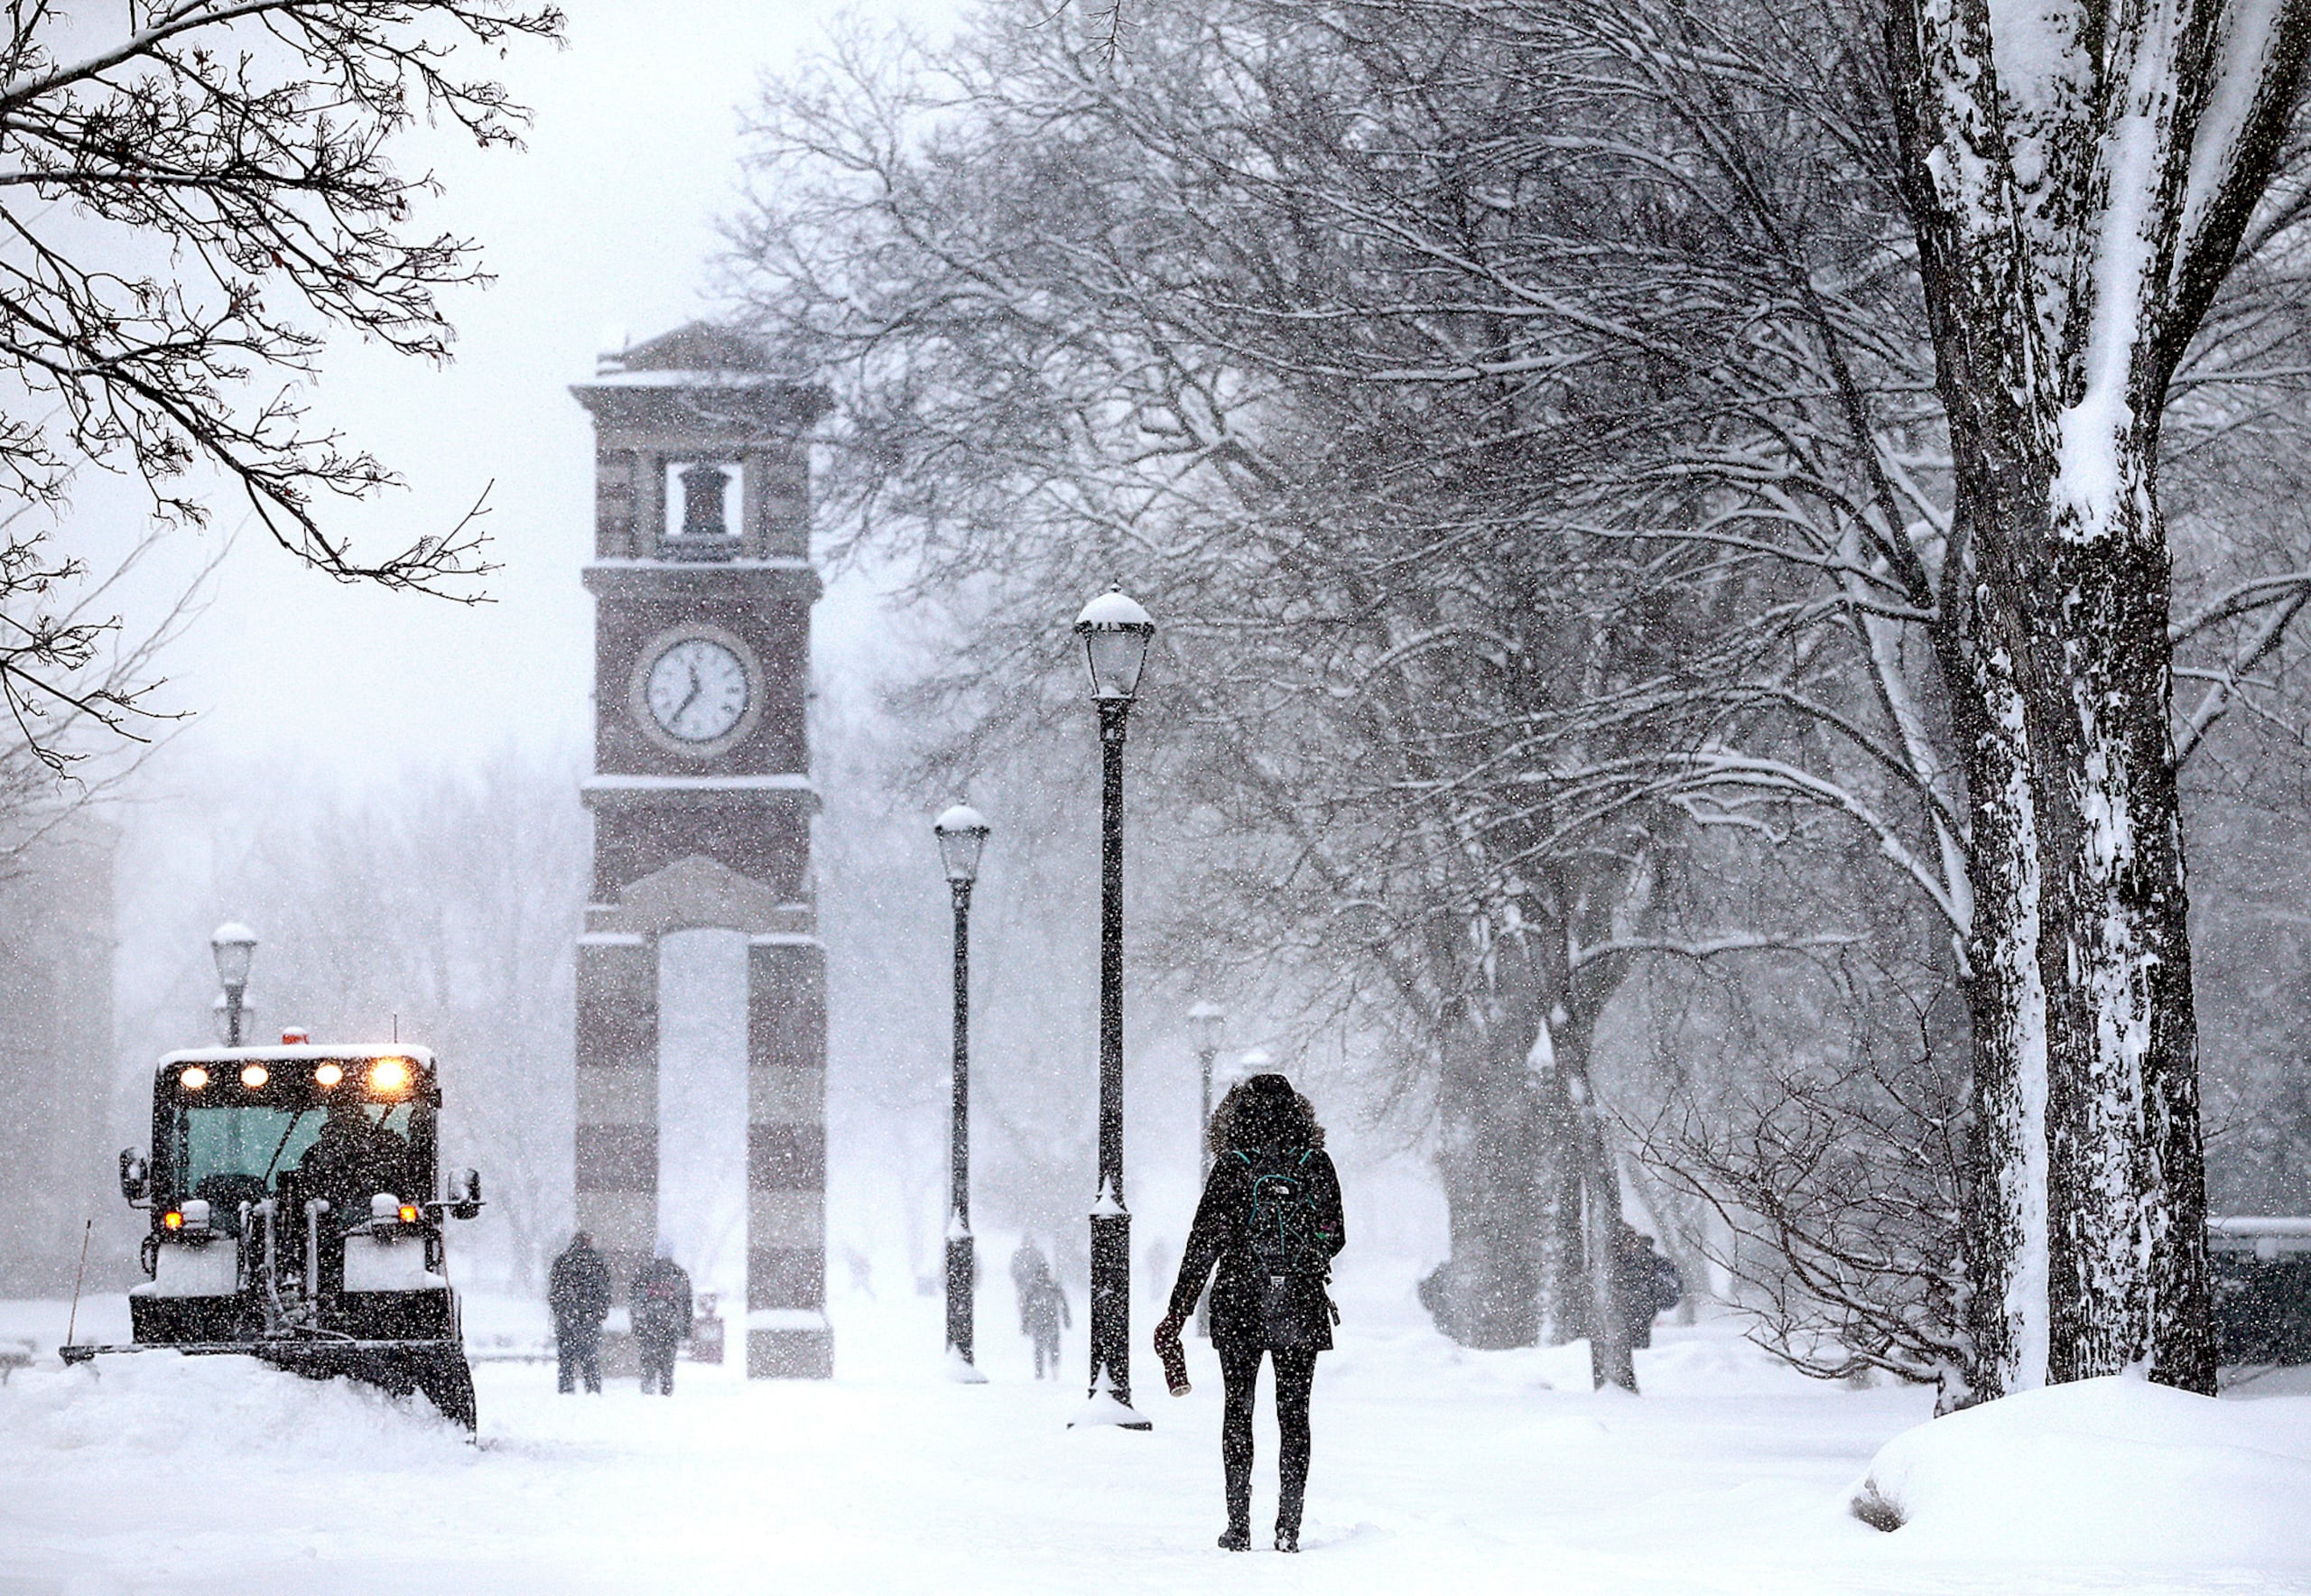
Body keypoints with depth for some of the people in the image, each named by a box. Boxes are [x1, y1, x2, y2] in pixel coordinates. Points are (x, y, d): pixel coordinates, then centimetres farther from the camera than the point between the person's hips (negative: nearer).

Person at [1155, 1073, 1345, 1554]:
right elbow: (1334, 1240, 6)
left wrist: (1177, 1314, -3)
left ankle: (1239, 1524, 3)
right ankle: (1288, 1528, 2)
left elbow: (1203, 1245, -7)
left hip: (1240, 1309, -2)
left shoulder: (1232, 1167, -7)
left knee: (1238, 1411, 8)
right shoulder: (1316, 1165, -1)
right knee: (1294, 1414, 8)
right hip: (1302, 1311, 2)